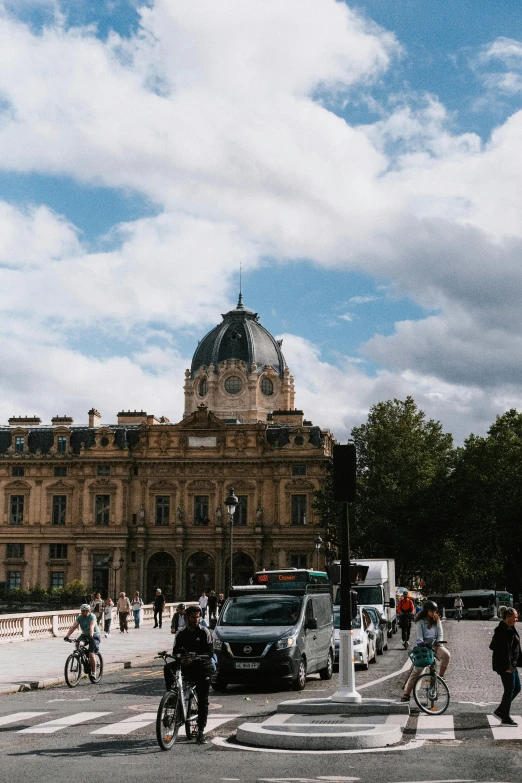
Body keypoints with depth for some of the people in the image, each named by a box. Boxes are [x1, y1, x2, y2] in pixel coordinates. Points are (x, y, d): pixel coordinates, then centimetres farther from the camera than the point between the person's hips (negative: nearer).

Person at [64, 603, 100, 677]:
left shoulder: (92, 616, -19)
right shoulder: (80, 617, -6)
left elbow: (92, 627, -35)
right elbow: (73, 627, -16)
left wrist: (91, 635, -52)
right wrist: (67, 636, -29)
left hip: (94, 636, -5)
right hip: (85, 635, 5)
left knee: (91, 654, -16)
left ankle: (94, 672, -3)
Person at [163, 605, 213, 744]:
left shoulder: (204, 632, 0)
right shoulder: (181, 634, 10)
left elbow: (210, 652, -8)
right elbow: (176, 651, 8)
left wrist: (196, 658, -23)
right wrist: (180, 657, -16)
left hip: (202, 666, -3)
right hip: (186, 665, 3)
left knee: (203, 700, -4)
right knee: (168, 668, -26)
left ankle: (201, 731, 3)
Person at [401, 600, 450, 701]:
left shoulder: (437, 620, 7)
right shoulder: (420, 621, -2)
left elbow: (440, 634, 3)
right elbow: (419, 636, -10)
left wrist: (438, 642, -17)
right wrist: (421, 644, -29)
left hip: (435, 644, 2)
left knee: (446, 655, -31)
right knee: (417, 669, -11)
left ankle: (440, 676, -12)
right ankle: (406, 694, -8)